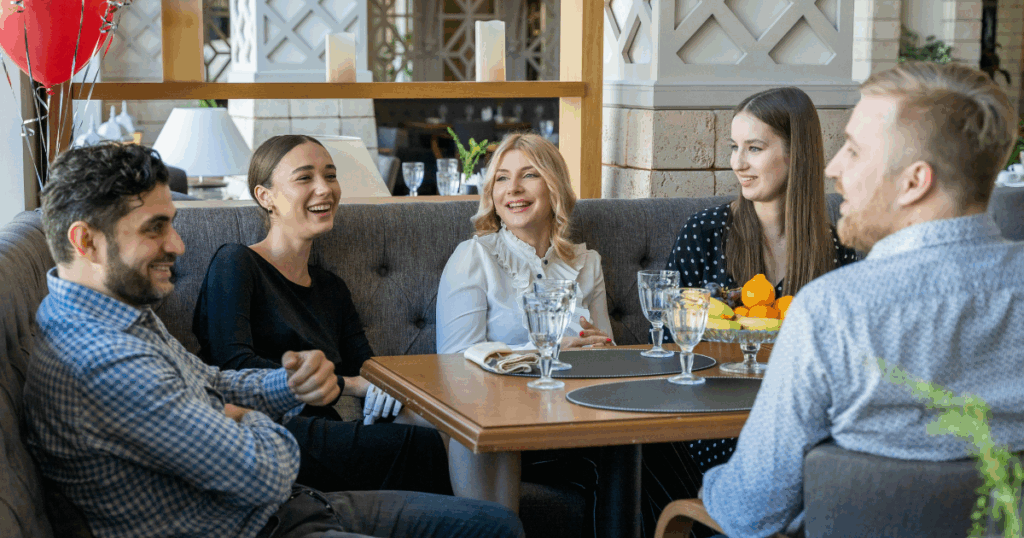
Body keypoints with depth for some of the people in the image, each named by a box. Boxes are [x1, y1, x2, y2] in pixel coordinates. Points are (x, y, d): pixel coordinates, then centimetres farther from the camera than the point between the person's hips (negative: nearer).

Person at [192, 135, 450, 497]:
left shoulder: (331, 287, 26)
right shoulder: (235, 264, 5)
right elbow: (233, 366, -10)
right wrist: (345, 384, -13)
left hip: (321, 436, 6)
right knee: (422, 446, -29)